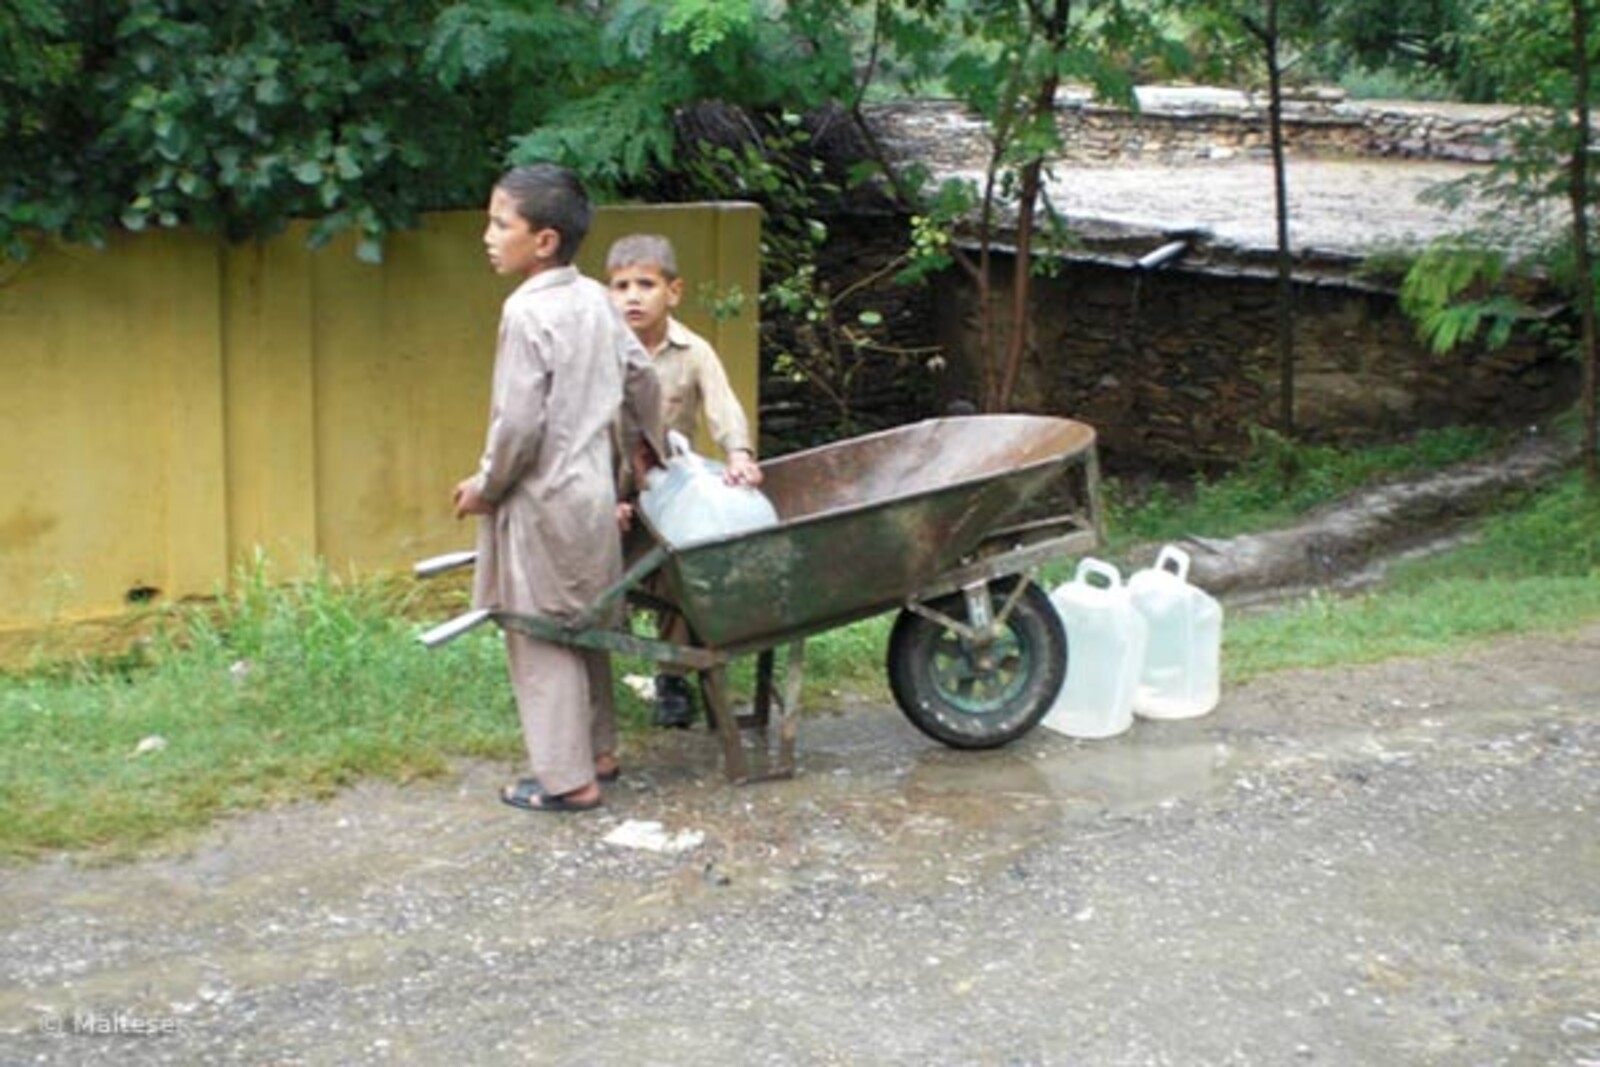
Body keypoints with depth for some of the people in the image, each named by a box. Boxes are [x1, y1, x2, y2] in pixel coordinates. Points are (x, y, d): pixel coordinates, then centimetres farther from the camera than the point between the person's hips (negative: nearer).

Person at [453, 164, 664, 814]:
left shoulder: (527, 311, -19)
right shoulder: (594, 299, 5)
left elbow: (519, 422, -22)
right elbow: (641, 376, 15)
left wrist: (485, 486, -8)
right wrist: (646, 441, 31)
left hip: (543, 499, -8)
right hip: (593, 488, 8)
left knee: (541, 638, 1)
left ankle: (567, 778, 6)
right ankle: (599, 751, 29)